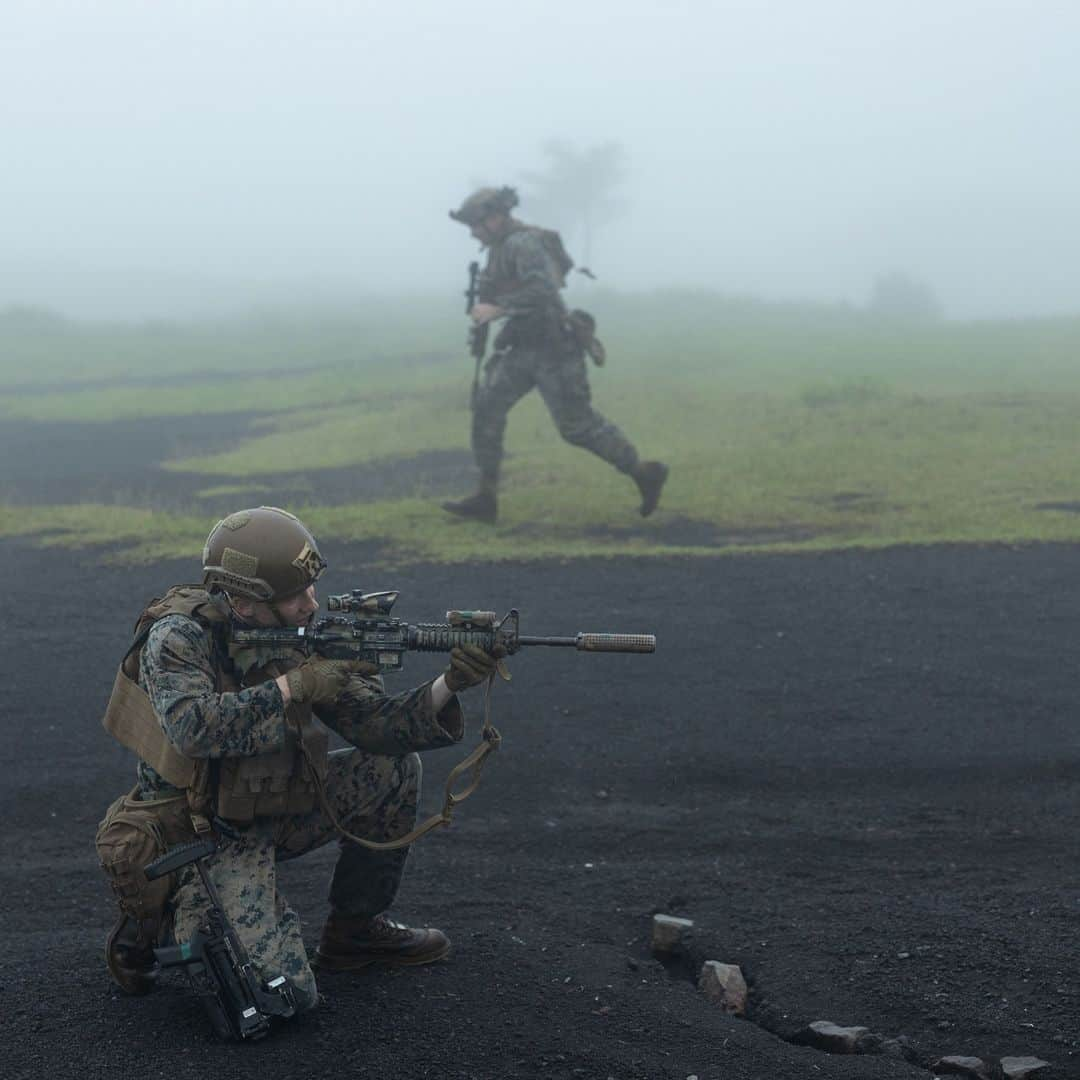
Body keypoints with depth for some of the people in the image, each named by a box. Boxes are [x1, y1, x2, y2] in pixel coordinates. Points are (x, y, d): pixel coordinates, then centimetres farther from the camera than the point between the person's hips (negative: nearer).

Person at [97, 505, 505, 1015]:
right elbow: (193, 728, -37)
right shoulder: (179, 635, -19)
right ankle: (148, 920, 5)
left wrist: (448, 686, -23)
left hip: (273, 815, 7)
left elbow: (378, 724, -5)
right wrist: (293, 687, -31)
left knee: (394, 772, 0)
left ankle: (354, 930, 15)